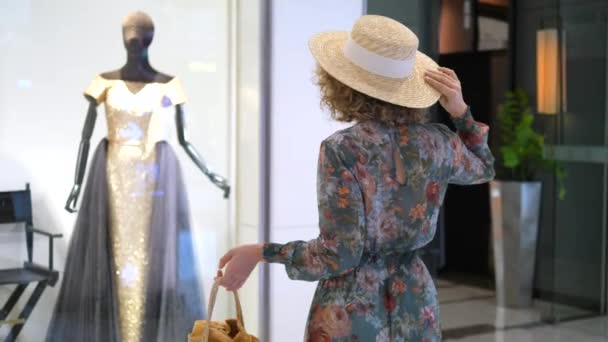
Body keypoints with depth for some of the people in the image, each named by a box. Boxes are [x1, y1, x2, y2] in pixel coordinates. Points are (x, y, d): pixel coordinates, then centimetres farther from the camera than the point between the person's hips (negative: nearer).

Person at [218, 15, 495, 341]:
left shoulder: (342, 150, -19)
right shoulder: (435, 142, -4)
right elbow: (484, 169, 18)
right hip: (414, 308, 5)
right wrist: (460, 110, 5)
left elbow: (339, 255, -19)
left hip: (351, 315, -4)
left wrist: (259, 253, -11)